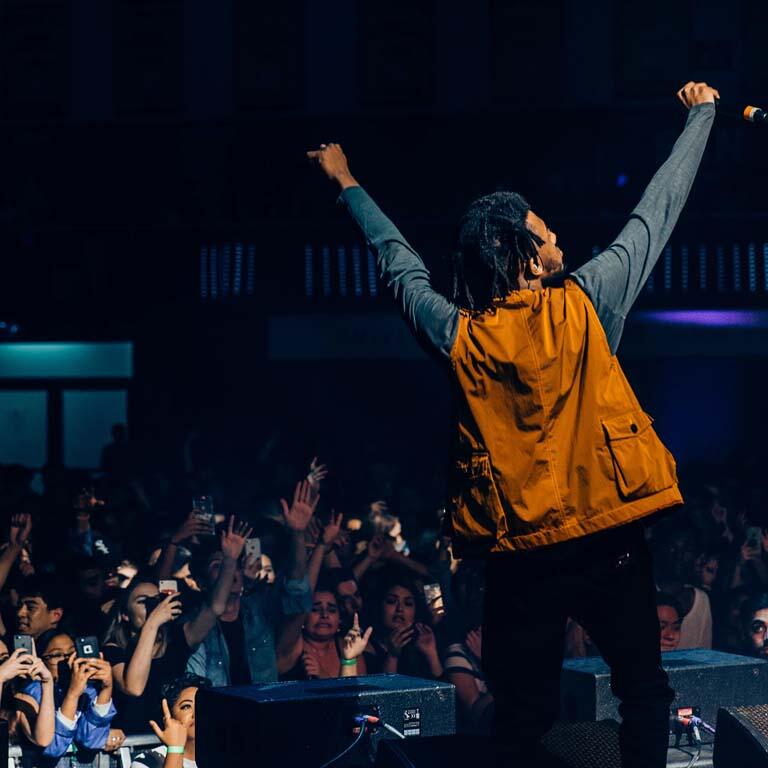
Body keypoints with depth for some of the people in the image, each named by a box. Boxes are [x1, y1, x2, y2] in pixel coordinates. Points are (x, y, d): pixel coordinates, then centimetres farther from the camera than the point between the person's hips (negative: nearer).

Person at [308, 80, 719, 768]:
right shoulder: (583, 306, -9)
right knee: (644, 691, 9)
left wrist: (347, 185, 30)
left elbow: (398, 260, 13)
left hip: (519, 554, 2)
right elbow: (655, 217, 1)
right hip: (609, 537, -2)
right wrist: (703, 113, 14)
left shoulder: (458, 336, -3)